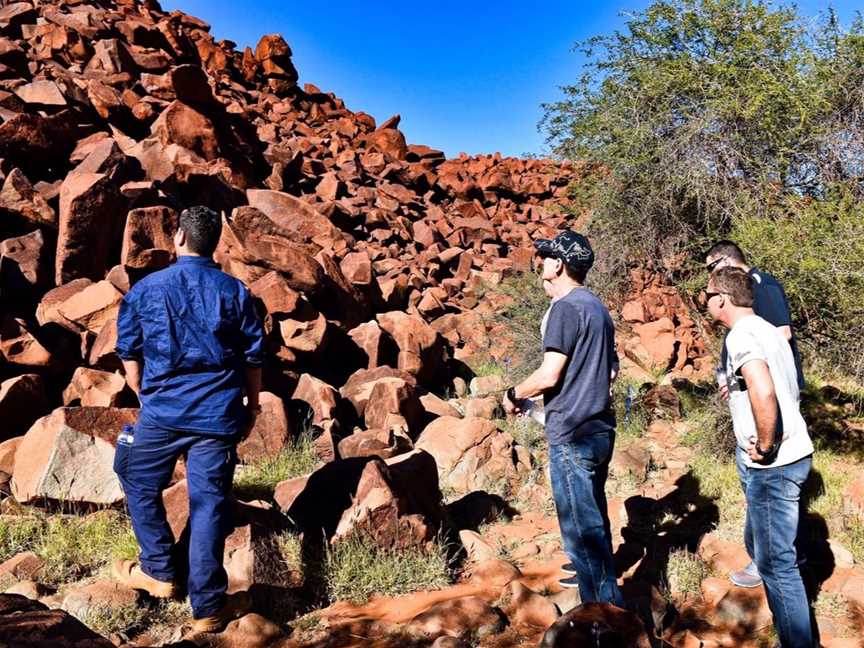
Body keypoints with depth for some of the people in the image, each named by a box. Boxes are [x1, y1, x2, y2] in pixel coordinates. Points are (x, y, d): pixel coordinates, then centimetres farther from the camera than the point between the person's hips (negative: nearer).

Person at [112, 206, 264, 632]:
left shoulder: (145, 289, 1)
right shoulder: (235, 291, 0)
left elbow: (129, 354, 8)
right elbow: (253, 357, 3)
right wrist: (251, 405, 16)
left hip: (161, 412, 0)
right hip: (218, 415, 1)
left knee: (140, 487, 22)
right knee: (209, 502, 4)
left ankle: (159, 573, 31)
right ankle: (207, 607, 11)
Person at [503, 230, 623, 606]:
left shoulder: (566, 307, -16)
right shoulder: (597, 307, 12)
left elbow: (549, 375, -20)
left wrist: (513, 395, -4)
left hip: (572, 435, -10)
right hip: (600, 429, 10)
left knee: (582, 524, -3)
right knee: (592, 513, 26)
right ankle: (593, 570, 44)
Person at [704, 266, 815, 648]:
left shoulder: (741, 335, -17)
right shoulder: (767, 330, 13)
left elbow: (763, 392, -33)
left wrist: (765, 447, -22)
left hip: (773, 465, -10)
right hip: (793, 453, 10)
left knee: (775, 560, 0)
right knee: (760, 547, 23)